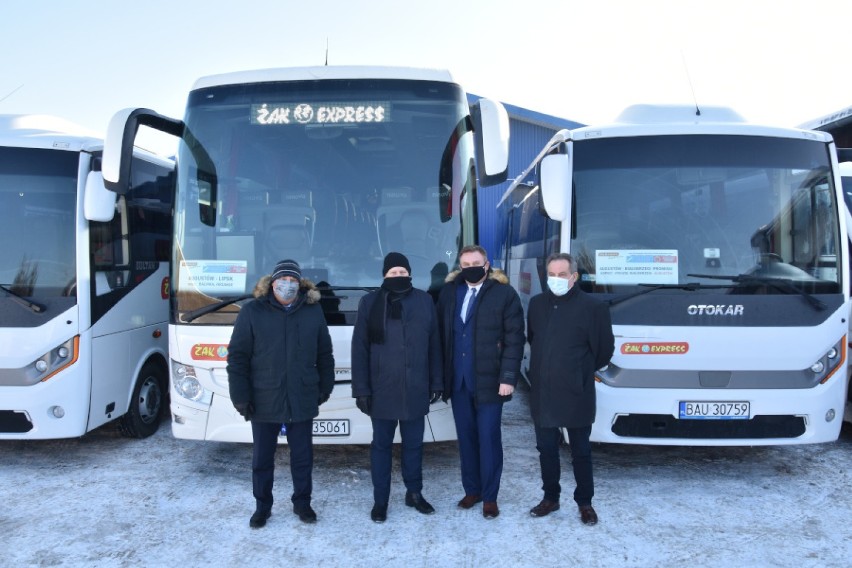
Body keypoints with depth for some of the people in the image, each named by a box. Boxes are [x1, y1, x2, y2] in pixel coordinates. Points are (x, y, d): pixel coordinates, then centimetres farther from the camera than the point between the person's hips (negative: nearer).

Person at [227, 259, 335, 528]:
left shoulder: (313, 311, 2)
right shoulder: (252, 312, -4)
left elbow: (324, 354, 9)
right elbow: (237, 357, -5)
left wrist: (325, 388, 8)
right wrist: (241, 396, -9)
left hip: (303, 401, 1)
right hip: (264, 401, -1)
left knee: (303, 456, 13)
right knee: (262, 458, 13)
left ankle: (302, 503, 31)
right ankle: (262, 506, 30)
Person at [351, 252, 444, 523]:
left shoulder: (425, 301, 3)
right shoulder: (370, 303, -2)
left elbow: (434, 345, 6)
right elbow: (359, 349, -3)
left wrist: (436, 382, 4)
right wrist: (361, 389, -7)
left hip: (416, 389, 2)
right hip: (382, 390, -1)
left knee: (414, 444, 14)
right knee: (381, 445, 10)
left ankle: (415, 493, 31)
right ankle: (380, 500, 23)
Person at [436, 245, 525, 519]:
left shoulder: (504, 293, -5)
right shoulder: (449, 292, 8)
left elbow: (514, 339, -8)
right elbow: (441, 333, 8)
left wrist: (508, 377, -13)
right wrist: (442, 375, 4)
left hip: (489, 380, -4)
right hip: (458, 380, 4)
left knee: (488, 439, 2)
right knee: (466, 437, 13)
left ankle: (490, 496, 15)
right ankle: (471, 490, 27)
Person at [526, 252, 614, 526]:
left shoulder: (592, 307, -9)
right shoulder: (536, 303, 5)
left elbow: (605, 349, -1)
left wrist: (581, 373, 6)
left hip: (576, 395, -4)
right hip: (542, 393, 4)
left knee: (581, 452, 10)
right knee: (546, 449, 14)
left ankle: (585, 503, 25)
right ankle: (550, 498, 31)